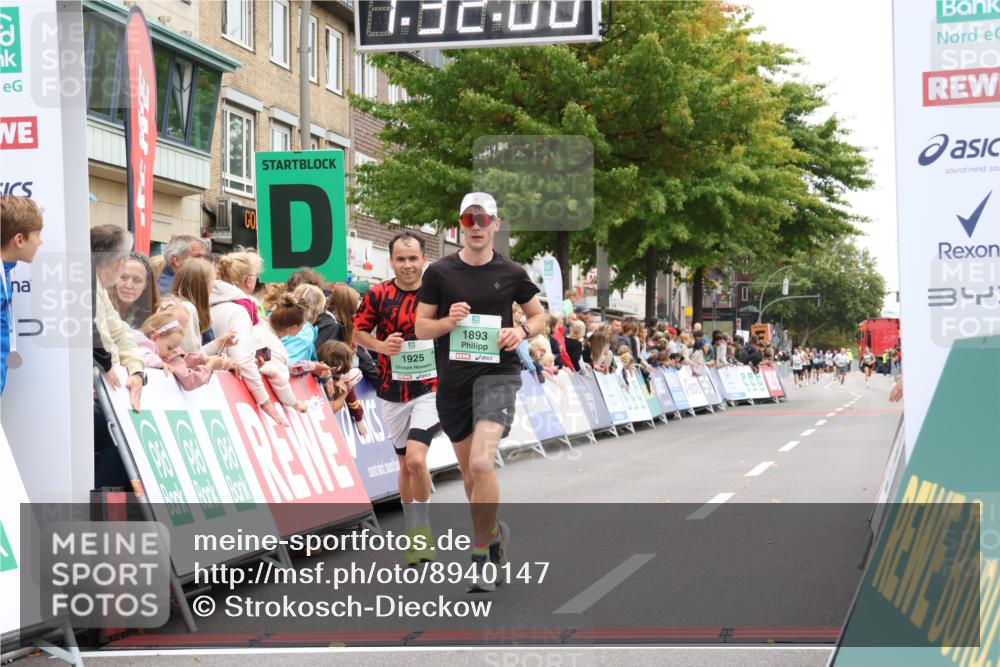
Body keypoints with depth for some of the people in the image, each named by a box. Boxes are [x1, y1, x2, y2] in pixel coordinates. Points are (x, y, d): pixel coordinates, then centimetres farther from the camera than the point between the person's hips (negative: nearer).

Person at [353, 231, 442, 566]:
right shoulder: (378, 295, -4)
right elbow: (358, 332, 4)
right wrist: (382, 346, -14)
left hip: (430, 388, -2)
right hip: (393, 391, 2)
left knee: (416, 459, -18)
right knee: (405, 464, 12)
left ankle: (423, 528, 2)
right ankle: (412, 534, 27)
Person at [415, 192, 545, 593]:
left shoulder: (511, 273, 2)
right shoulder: (439, 272, 2)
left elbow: (539, 315, 14)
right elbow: (421, 328, 5)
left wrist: (523, 331, -7)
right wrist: (448, 321, -15)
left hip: (497, 374, -3)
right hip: (452, 380, 3)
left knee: (481, 463, -22)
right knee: (469, 472, 15)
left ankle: (482, 555, -9)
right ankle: (494, 532, 41)